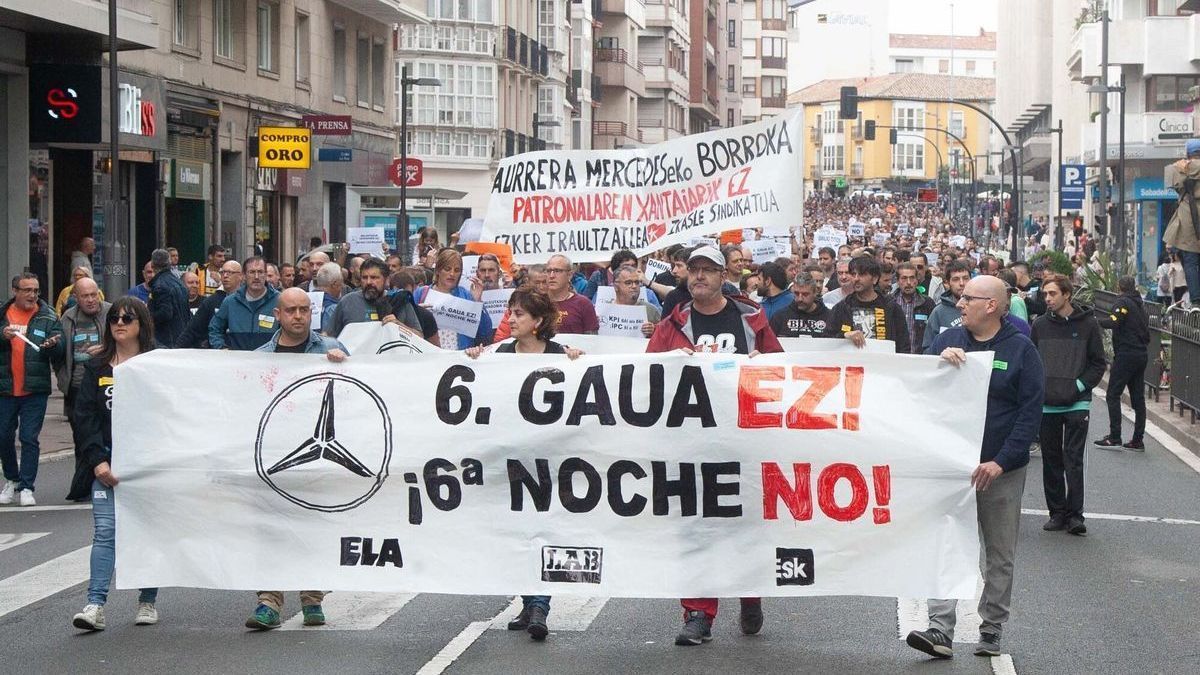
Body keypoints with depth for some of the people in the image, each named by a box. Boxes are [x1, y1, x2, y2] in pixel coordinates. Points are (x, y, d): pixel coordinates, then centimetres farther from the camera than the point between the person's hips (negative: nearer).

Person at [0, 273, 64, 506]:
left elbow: (59, 355, -6)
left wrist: (53, 345, -28)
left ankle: (26, 487, 4)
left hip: (35, 390, -2)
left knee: (29, 439, -3)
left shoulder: (48, 318, 1)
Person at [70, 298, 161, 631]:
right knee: (105, 531, -8)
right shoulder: (97, 368, 9)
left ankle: (147, 602, 16)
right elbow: (84, 417, 4)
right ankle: (95, 604, -12)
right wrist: (98, 461, -8)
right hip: (107, 464, 1)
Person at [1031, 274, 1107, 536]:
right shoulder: (1040, 325, 5)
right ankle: (1057, 512, 15)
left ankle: (1074, 514, -3)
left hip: (1077, 404, -3)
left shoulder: (1087, 324, -1)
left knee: (1073, 461, -6)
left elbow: (1099, 363, 3)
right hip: (1047, 405, 3)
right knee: (1051, 462, 7)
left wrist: (1080, 386, -8)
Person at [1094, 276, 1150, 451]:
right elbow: (1145, 327, 18)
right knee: (1138, 397, 8)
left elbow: (1113, 322, -21)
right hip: (1142, 354, 8)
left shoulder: (1123, 302, -8)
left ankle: (1114, 437, -9)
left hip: (1126, 355, -8)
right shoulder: (1140, 304, 17)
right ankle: (1138, 440, 8)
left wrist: (1096, 320, -9)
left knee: (1113, 395, -4)